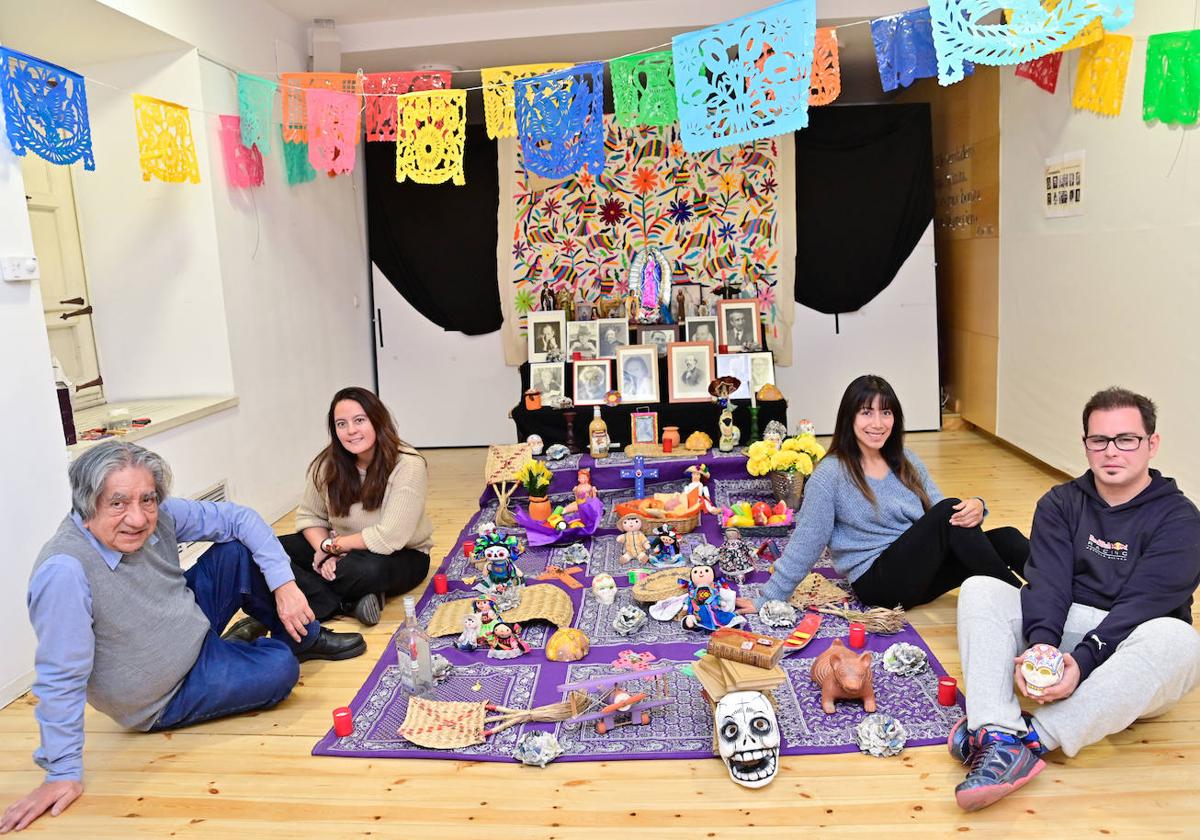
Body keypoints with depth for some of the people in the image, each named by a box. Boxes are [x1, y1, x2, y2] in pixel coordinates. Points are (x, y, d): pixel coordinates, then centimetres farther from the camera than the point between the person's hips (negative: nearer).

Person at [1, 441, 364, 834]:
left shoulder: (157, 516, -16)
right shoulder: (65, 570, -35)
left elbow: (238, 518, -7)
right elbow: (61, 678, -30)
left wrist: (284, 584, -15)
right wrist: (63, 773, -25)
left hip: (195, 628, 6)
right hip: (167, 697, -6)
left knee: (239, 550, -9)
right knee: (280, 669, -20)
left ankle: (305, 638, 13)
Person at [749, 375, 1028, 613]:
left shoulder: (906, 462, 10)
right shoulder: (830, 475, -9)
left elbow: (938, 512, 8)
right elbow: (804, 545, -8)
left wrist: (974, 508, -15)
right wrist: (768, 602, -10)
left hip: (920, 567, 7)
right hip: (878, 581, -6)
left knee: (1004, 538, -15)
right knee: (949, 510, -25)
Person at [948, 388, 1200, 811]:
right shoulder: (1060, 503, 6)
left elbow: (1140, 605, -16)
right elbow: (1047, 582, -7)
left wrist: (1082, 660, -31)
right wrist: (1039, 645, -27)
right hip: (1056, 636, 3)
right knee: (979, 589, -18)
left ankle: (1030, 740, -40)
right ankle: (1000, 732, -39)